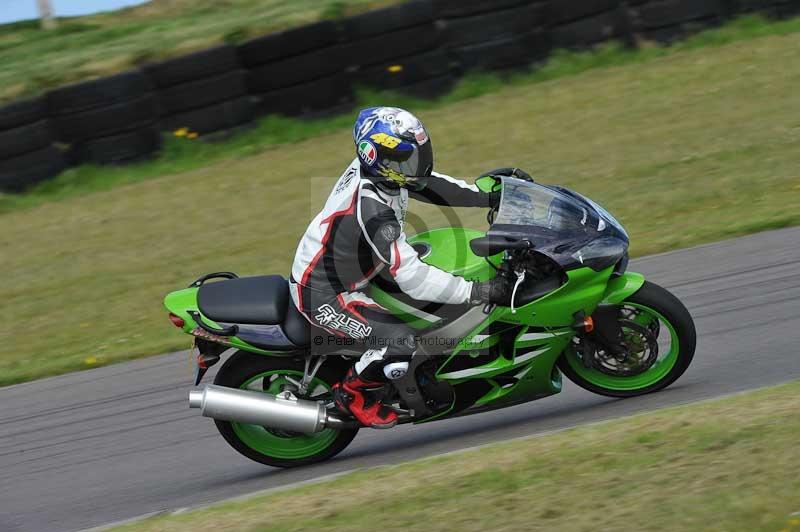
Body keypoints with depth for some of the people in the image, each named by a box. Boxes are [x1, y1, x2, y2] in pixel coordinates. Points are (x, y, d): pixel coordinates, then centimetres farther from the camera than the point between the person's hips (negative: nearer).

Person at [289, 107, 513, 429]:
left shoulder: (373, 167, -7)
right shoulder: (372, 209, -34)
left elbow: (430, 185, 8)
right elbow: (412, 278, -36)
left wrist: (493, 197, 0)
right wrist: (479, 292, -36)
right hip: (323, 294, -10)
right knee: (398, 342, -28)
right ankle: (351, 393, 1)